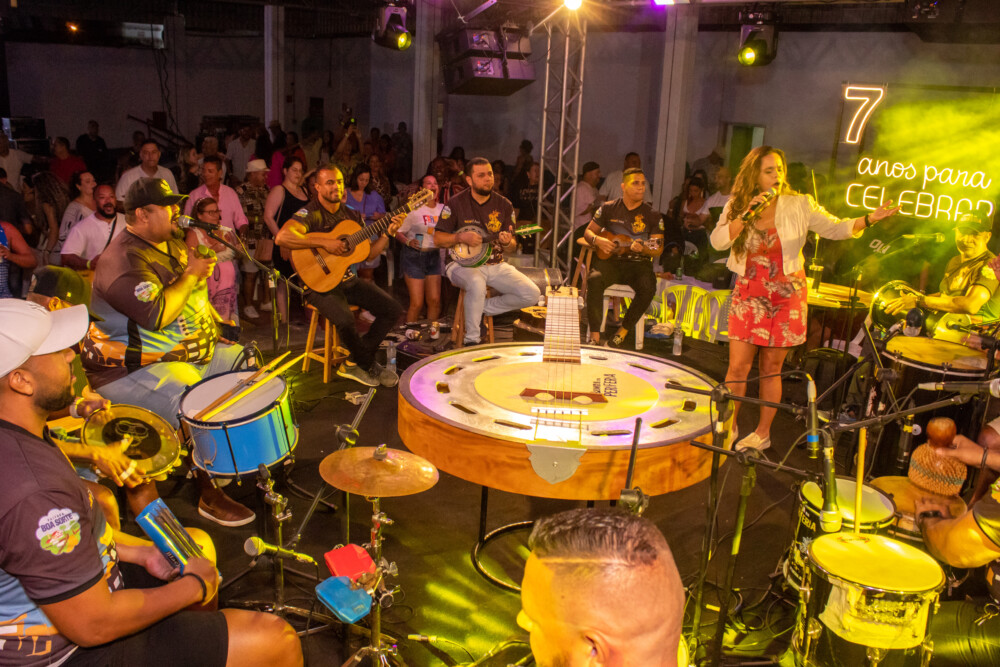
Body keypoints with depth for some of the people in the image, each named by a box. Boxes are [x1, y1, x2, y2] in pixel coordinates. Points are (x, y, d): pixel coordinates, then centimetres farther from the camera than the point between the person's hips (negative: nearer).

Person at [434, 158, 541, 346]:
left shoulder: (504, 205, 5)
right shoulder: (456, 203, -4)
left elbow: (513, 247, 6)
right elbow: (438, 239, -3)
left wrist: (507, 242, -19)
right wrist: (461, 237, -20)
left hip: (496, 265, 4)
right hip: (464, 263, -4)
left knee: (532, 294, -14)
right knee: (476, 284, -40)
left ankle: (483, 308, 4)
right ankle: (471, 340, -21)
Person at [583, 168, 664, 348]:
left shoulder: (653, 216, 5)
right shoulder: (608, 208, 8)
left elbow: (658, 249, 1)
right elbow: (588, 232, 12)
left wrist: (643, 248, -22)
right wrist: (598, 240, -11)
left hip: (638, 263, 0)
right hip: (610, 260, 0)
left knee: (648, 287, -32)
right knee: (594, 279, -33)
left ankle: (622, 332, -15)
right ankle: (595, 335, -28)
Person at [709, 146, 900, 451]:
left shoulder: (799, 205, -4)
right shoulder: (737, 207, -1)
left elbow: (835, 228, -3)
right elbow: (718, 241, -12)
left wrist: (869, 219, -18)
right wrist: (747, 214, -19)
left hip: (786, 295, -1)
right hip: (749, 294, 1)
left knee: (771, 366, 7)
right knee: (738, 365, -3)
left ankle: (762, 433, 21)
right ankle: (728, 428, 14)